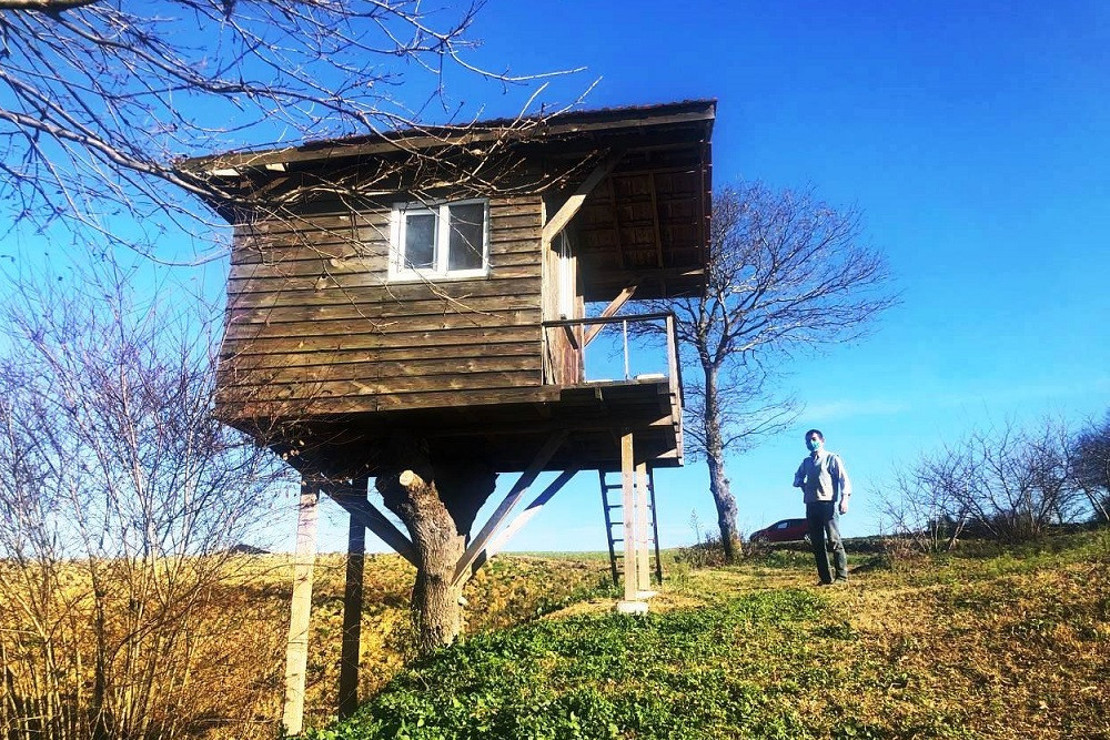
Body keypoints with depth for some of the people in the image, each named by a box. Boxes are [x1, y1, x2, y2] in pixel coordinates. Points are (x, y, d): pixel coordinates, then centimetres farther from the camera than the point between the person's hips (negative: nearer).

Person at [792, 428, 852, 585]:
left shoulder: (832, 458, 4)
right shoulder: (806, 462, 21)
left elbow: (843, 478, -3)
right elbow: (797, 478, 34)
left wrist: (844, 498, -17)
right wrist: (802, 484, 9)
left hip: (827, 503, -6)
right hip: (811, 505, 6)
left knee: (834, 540, -11)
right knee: (817, 543, 3)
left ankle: (842, 576, -10)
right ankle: (826, 578, 6)